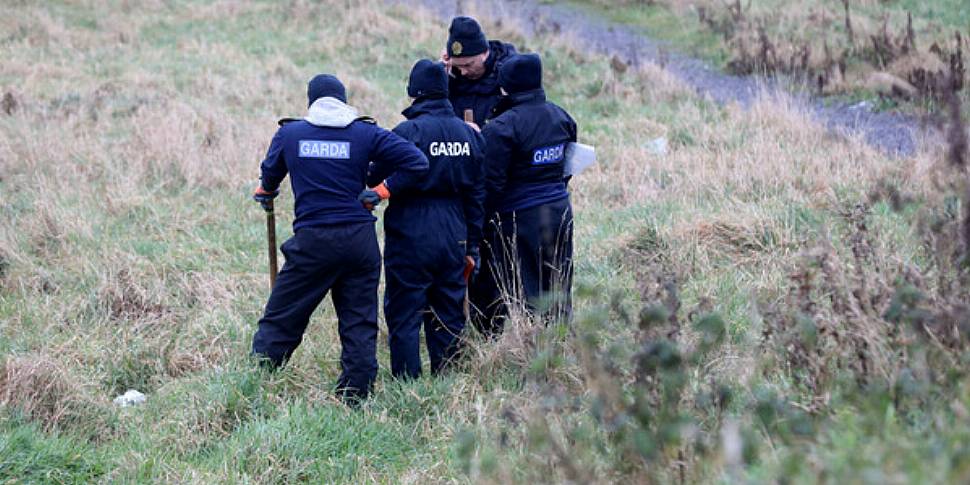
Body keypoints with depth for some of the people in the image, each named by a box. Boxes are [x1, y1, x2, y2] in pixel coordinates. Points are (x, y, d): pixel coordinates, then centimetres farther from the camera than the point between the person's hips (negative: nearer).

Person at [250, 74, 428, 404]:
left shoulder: (289, 133, 5)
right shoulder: (366, 133, 3)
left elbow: (269, 175, 22)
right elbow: (417, 163, -4)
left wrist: (264, 192, 44)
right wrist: (383, 190, 7)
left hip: (312, 241, -1)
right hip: (360, 240, 1)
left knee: (280, 320, 6)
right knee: (360, 324, 8)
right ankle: (355, 399, 9)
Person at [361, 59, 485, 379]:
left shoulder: (407, 132, -12)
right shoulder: (469, 134, 7)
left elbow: (377, 181, -9)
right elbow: (477, 195, 12)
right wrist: (472, 247, 18)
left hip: (411, 238, -5)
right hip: (453, 240, 6)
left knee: (404, 316, 1)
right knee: (449, 316, 13)